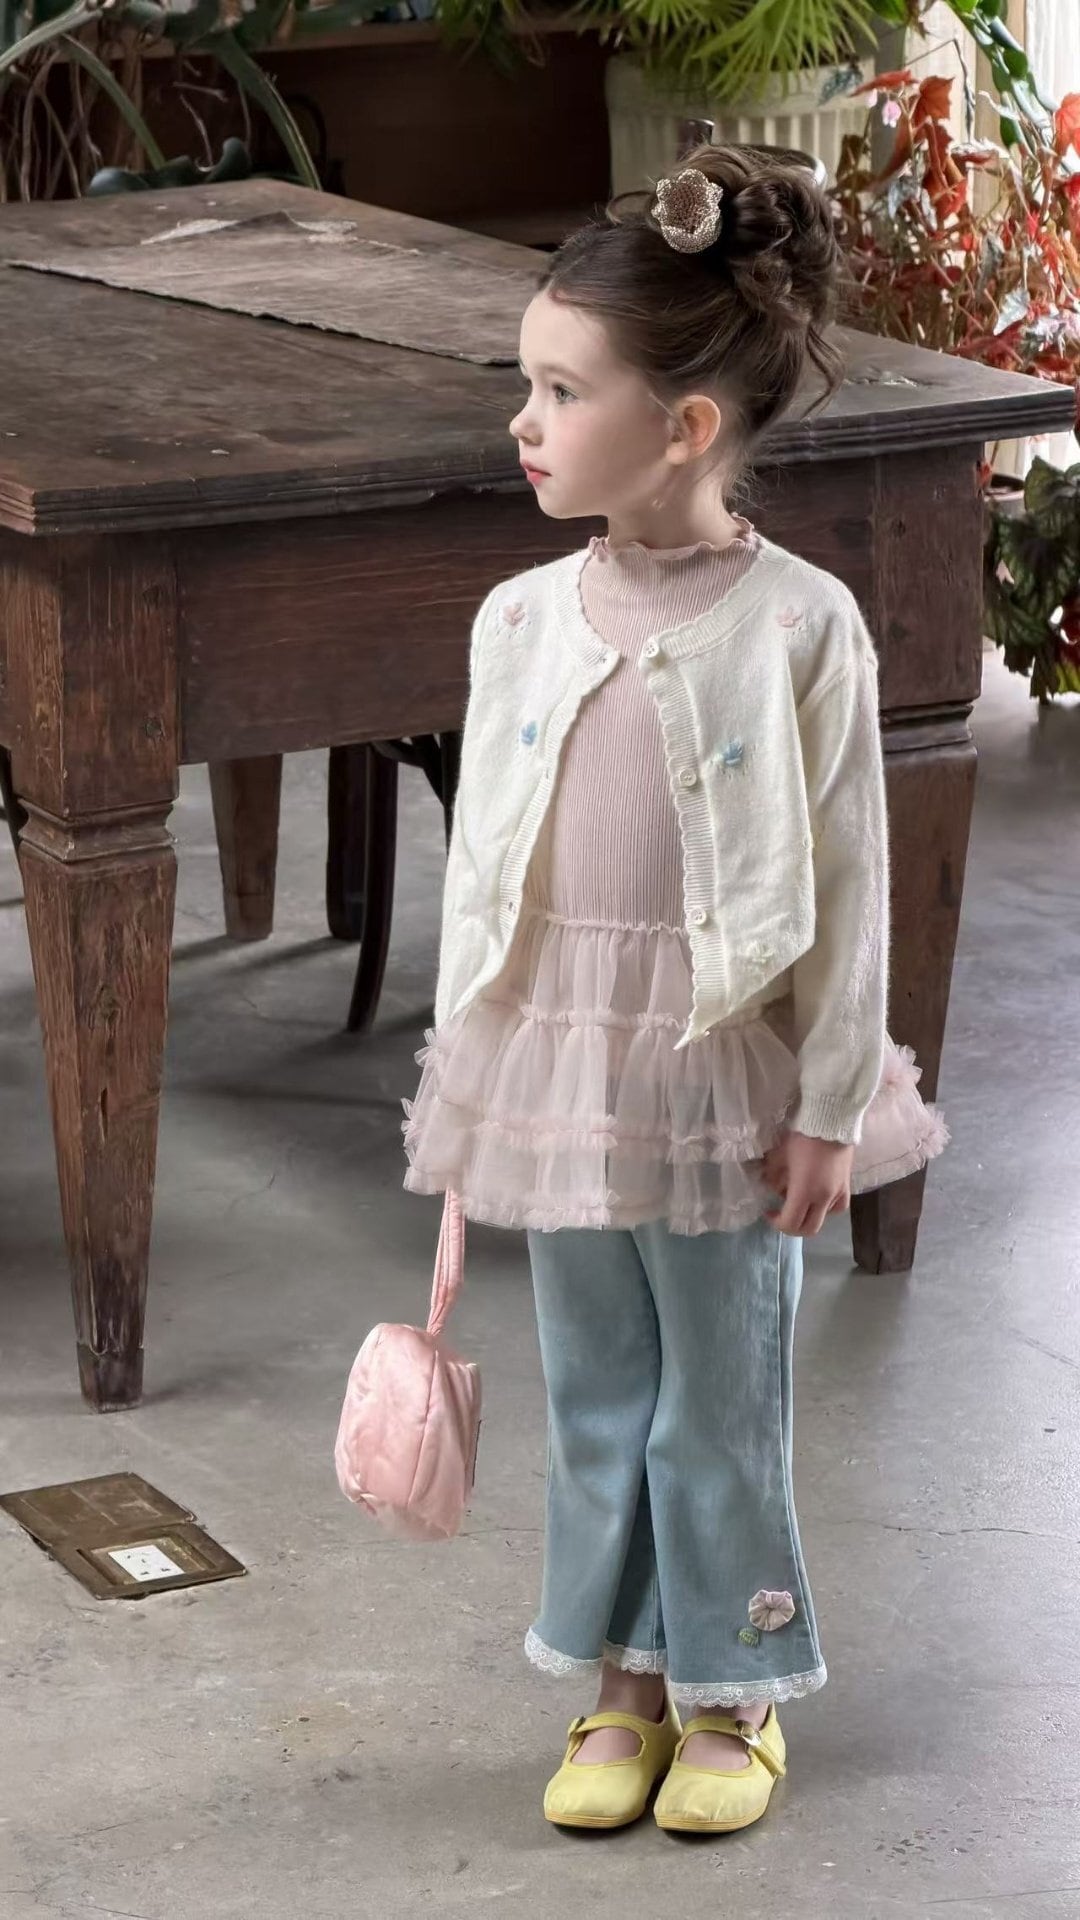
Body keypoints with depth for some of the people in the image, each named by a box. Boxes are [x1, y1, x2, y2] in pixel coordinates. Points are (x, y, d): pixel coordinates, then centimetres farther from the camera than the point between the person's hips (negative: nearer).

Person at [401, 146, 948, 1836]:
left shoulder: (799, 628, -14)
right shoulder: (523, 620, -1)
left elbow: (847, 886, -9)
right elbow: (481, 861, 7)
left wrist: (830, 1108, -7)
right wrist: (468, 1076, 8)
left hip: (728, 1079, -4)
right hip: (561, 1065, 4)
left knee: (720, 1408, 9)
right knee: (595, 1401, 14)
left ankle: (732, 1698, 26)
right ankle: (627, 1685, 30)